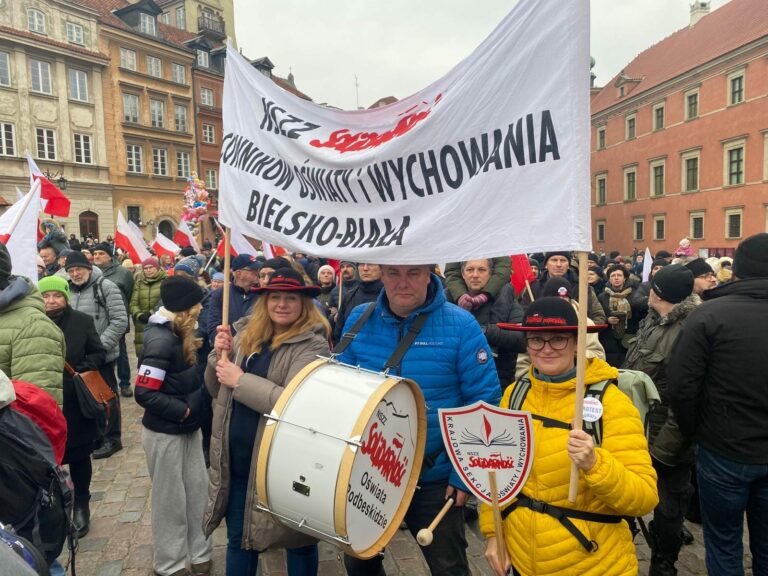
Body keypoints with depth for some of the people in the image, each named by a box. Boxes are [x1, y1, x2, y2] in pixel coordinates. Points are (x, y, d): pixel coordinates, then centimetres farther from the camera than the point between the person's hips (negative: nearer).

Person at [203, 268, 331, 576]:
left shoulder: (312, 345, -16)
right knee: (238, 538, 23)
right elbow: (217, 391, 9)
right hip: (237, 458, 6)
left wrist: (240, 380, -22)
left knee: (298, 540, 16)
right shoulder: (246, 334, 3)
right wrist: (220, 356, -10)